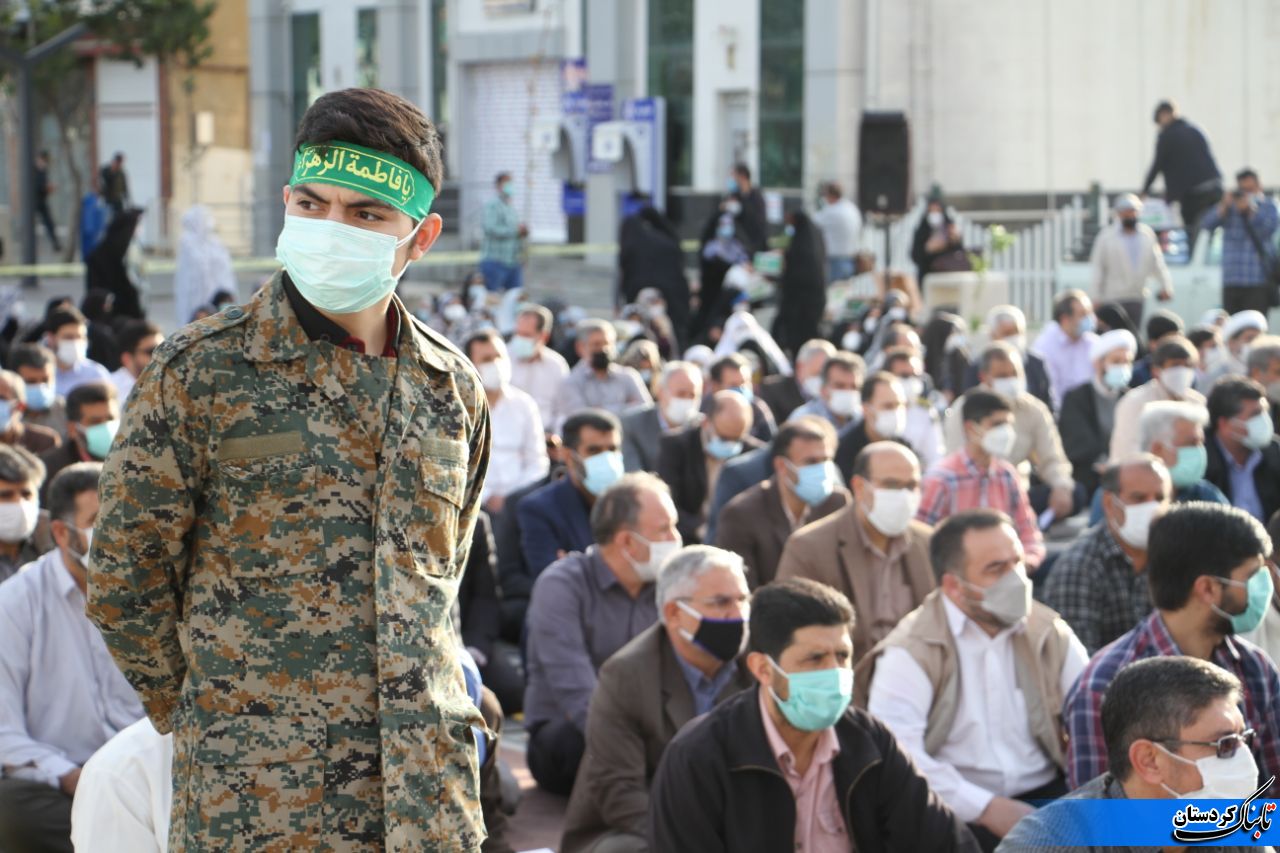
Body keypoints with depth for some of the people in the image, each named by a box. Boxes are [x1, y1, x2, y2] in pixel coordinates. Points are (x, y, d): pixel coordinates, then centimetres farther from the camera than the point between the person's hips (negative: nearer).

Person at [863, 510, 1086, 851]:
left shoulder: (1051, 636, 10)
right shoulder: (912, 651, -5)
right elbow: (895, 753, -18)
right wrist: (987, 808, -23)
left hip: (1045, 797, 3)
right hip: (956, 812, -3)